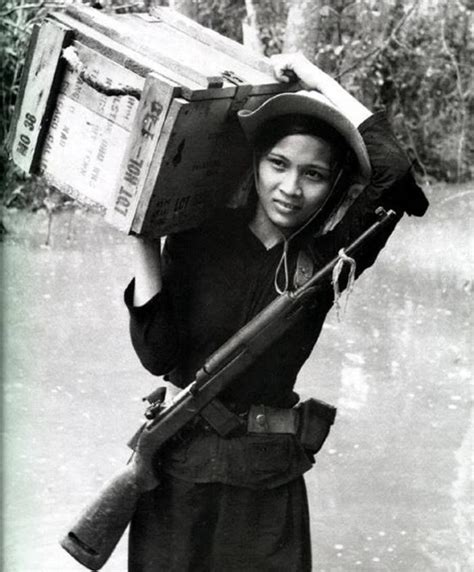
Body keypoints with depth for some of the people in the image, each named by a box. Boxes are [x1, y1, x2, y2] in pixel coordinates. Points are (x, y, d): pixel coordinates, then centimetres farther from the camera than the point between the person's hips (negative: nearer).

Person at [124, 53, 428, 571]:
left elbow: (392, 168, -17)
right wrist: (143, 241, -16)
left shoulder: (327, 259, -4)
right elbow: (157, 354, -12)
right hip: (178, 468, 0)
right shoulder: (197, 237, -5)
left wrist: (314, 76, -10)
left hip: (269, 485, 1)